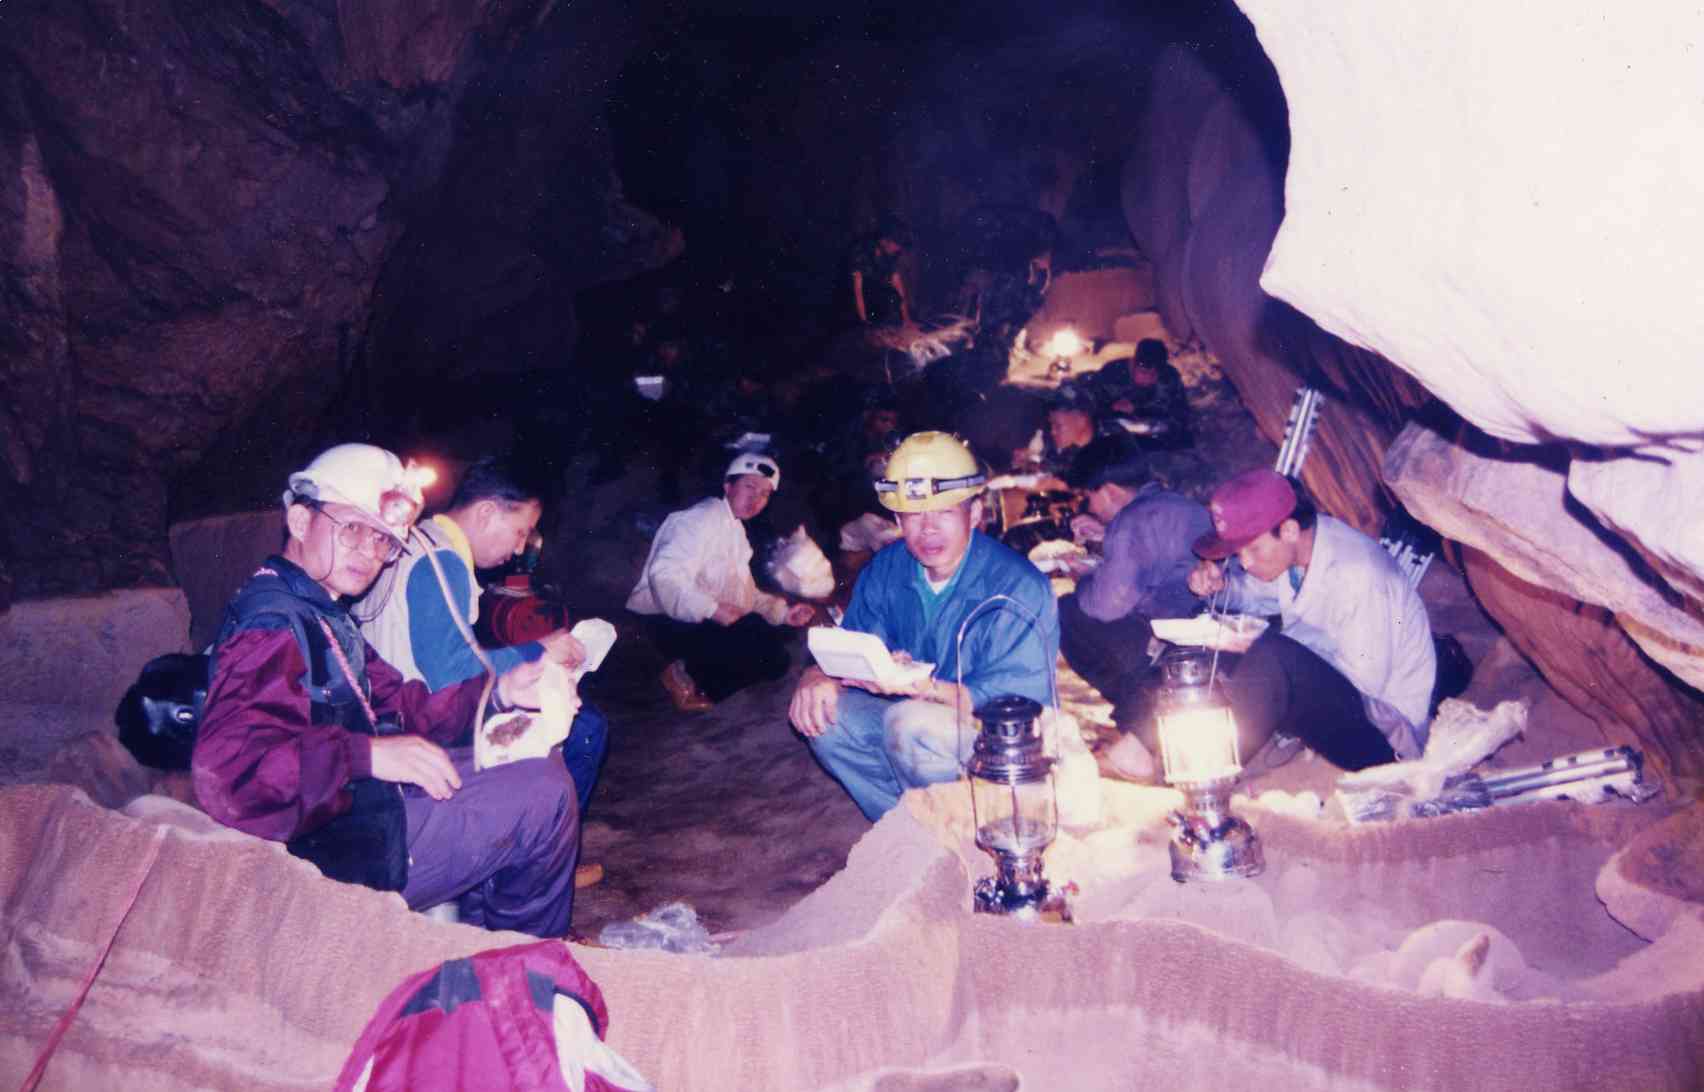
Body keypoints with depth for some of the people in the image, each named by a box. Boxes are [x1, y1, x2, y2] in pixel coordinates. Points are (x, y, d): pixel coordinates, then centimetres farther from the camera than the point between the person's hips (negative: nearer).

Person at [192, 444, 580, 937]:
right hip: (341, 851, -10)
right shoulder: (272, 623, -22)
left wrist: (499, 692, -4)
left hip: (363, 801, 10)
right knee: (546, 792, -8)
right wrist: (366, 755, -37)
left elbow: (402, 708, 9)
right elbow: (224, 769, -35)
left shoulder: (322, 615, 11)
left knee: (534, 765, 18)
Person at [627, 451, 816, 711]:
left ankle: (699, 686, 1)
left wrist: (783, 611, 6)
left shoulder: (737, 531, 22)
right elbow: (664, 575, -23)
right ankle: (686, 674, -6)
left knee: (776, 659, 0)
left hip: (705, 623, 10)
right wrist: (713, 609, -33)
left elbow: (745, 594, 22)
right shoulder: (702, 519, -10)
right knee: (766, 651, -22)